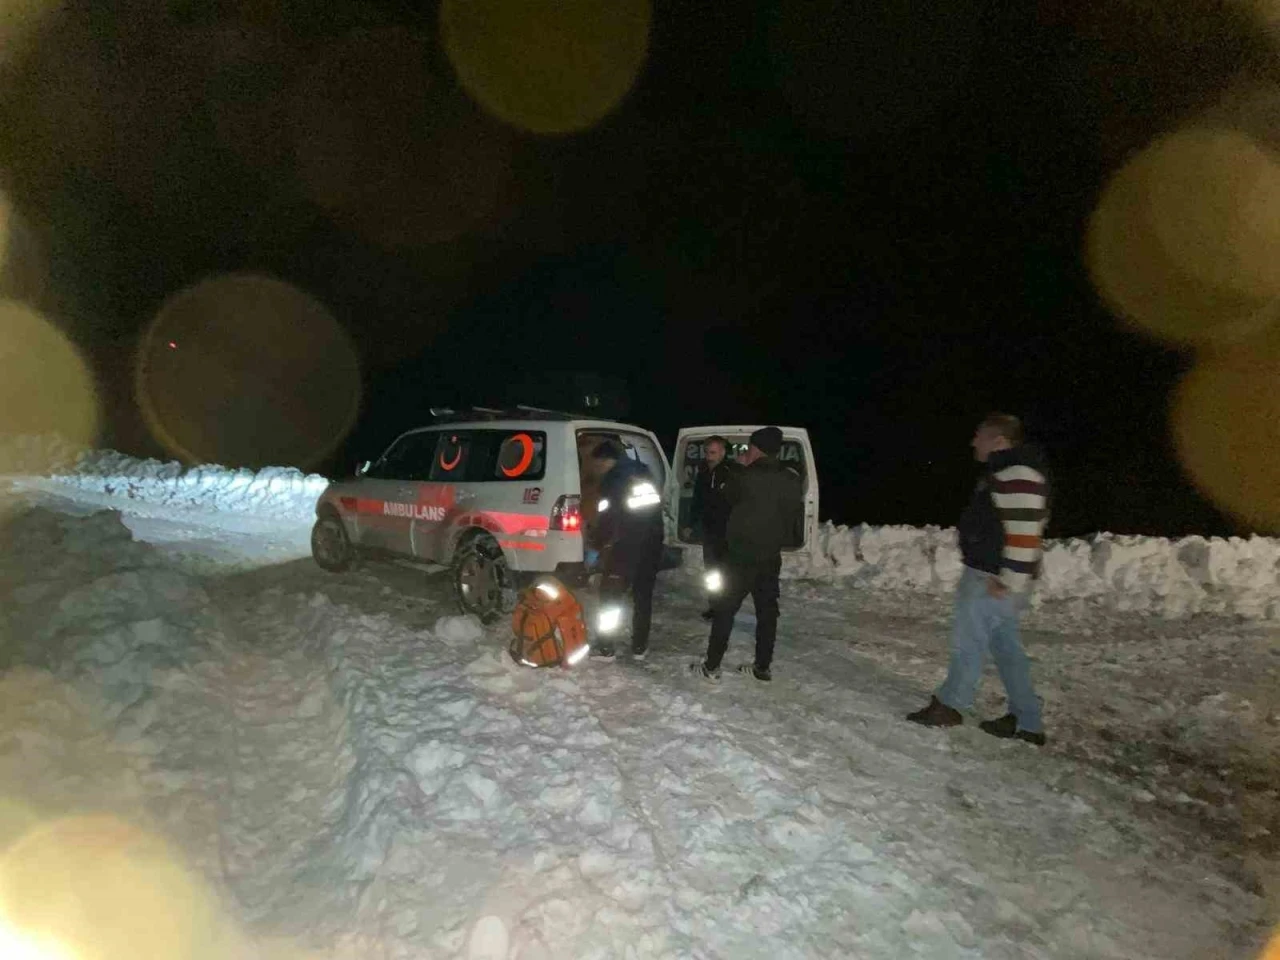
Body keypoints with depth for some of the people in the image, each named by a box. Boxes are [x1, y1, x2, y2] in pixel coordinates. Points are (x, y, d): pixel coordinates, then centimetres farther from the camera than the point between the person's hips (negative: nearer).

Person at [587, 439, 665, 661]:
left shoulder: (612, 478, -10)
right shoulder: (644, 472, 10)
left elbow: (607, 516, -13)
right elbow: (657, 506, 13)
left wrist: (601, 545, -5)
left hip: (624, 545, -6)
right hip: (652, 543, 6)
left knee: (610, 596, 5)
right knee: (643, 596, 13)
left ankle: (605, 647, 6)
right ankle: (639, 647, 17)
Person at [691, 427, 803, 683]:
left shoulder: (746, 476, -15)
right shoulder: (793, 481, 2)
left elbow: (728, 499, 4)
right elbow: (797, 519, 12)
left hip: (741, 555, -5)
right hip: (771, 557, 5)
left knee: (725, 609, 3)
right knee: (767, 611, 13)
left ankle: (712, 667, 6)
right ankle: (763, 667, 19)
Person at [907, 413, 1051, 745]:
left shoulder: (1017, 475, -19)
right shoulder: (1004, 472, 15)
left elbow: (1024, 534, -25)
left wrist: (1009, 581, -23)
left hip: (994, 580, -11)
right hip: (987, 573, 11)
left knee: (968, 639, 1)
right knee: (1005, 644, 15)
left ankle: (949, 704, 15)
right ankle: (1026, 722, 23)